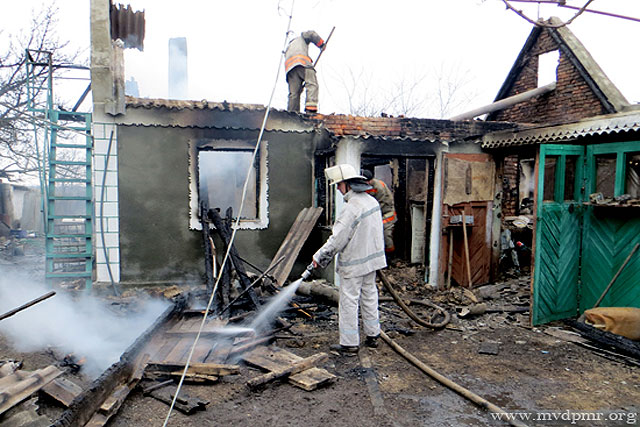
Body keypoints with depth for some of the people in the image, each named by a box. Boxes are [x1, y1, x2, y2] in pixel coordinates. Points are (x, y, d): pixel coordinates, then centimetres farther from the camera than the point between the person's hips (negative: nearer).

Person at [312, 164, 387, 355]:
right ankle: (372, 336, 31)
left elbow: (337, 239, -21)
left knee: (349, 301, 2)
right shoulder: (372, 201, 5)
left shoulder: (351, 207, -23)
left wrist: (319, 257, -9)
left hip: (354, 264, -9)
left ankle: (349, 344, 11)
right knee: (369, 296, 18)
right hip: (372, 258, 9)